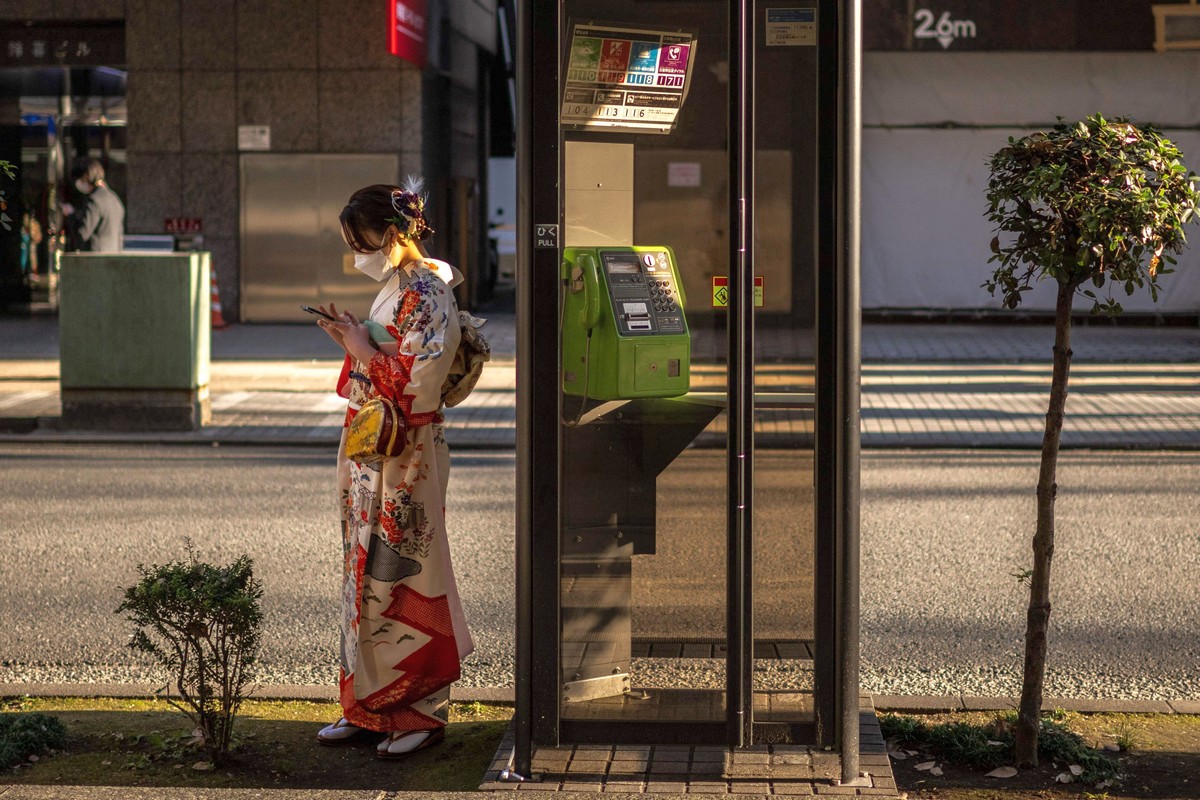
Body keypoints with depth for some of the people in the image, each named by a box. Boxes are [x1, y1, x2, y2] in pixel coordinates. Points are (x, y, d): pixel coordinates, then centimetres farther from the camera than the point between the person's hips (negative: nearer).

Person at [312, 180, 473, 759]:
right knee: (367, 574, 12)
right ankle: (369, 706, 19)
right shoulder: (395, 289, 14)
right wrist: (354, 340, 5)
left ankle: (421, 710, 5)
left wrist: (362, 348, -13)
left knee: (400, 578, -4)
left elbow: (418, 380, -20)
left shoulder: (426, 294, -14)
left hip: (406, 455, -9)